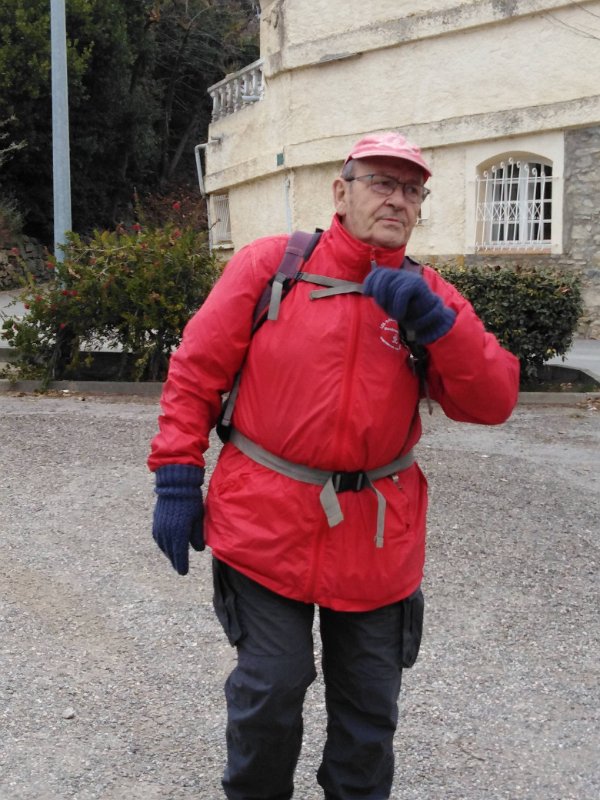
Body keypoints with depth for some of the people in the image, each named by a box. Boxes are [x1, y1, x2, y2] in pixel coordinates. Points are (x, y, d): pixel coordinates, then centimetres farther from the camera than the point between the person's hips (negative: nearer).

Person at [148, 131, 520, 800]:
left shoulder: (429, 297, 3)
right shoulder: (268, 265, -4)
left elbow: (492, 403, -8)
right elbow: (196, 373, -2)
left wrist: (434, 322, -21)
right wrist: (177, 479, -6)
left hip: (377, 540, 3)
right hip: (267, 525, -2)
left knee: (369, 705, 13)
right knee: (269, 691, 4)